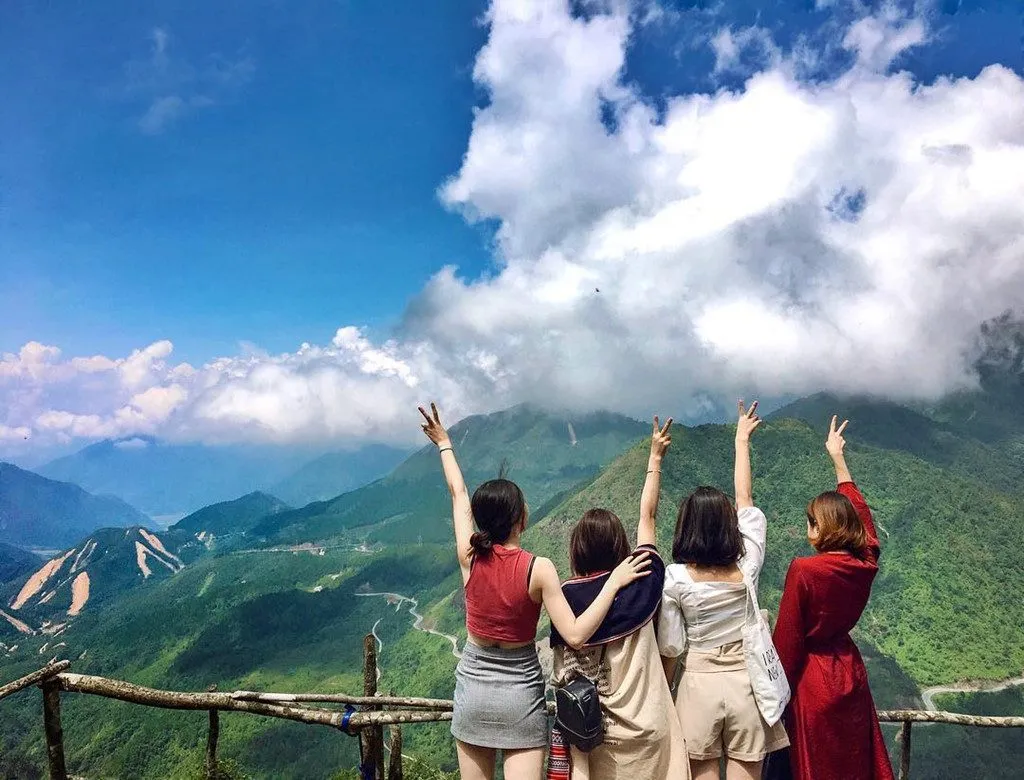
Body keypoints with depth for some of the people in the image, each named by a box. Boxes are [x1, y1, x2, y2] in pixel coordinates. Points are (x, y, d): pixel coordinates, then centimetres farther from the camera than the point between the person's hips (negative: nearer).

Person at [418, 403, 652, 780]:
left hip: (472, 687, 3)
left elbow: (458, 493, 4)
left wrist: (444, 444, 20)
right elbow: (575, 635, -23)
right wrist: (614, 582, -18)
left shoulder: (469, 557, -10)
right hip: (520, 692, -3)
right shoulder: (538, 569, -19)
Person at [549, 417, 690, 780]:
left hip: (593, 727, 0)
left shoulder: (568, 594, -11)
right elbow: (648, 516, 2)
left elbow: (564, 671, -8)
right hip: (644, 725, 1)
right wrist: (655, 457, 10)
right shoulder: (640, 582, -9)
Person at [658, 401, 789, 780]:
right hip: (747, 682, 2)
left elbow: (670, 647, -7)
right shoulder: (748, 564, -6)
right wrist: (742, 440, 18)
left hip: (700, 684, -2)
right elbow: (745, 499, 6)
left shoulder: (675, 578, -12)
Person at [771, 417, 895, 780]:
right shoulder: (865, 565, -5)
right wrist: (838, 458, 20)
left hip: (812, 676, -5)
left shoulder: (804, 570, -20)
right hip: (850, 671, 5)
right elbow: (860, 513, 11)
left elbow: (787, 637, -16)